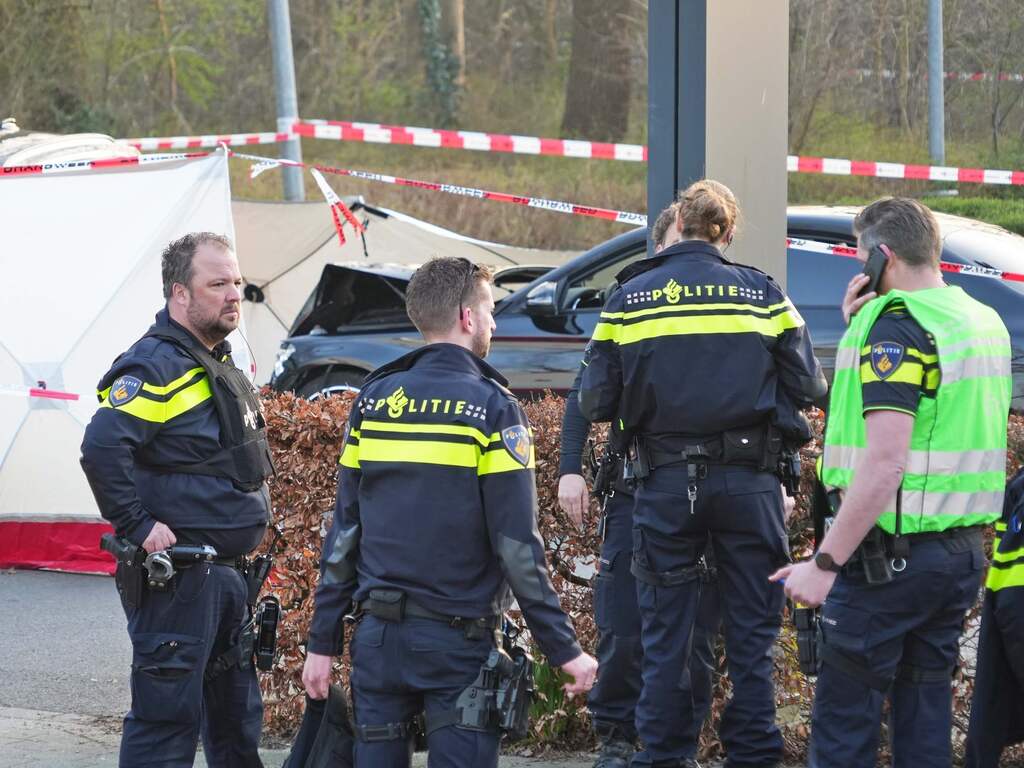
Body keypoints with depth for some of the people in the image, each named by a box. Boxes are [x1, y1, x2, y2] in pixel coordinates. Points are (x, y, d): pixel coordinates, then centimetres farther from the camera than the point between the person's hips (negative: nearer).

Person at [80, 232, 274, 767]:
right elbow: (102, 447, -30)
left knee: (236, 716, 17)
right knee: (167, 713, -8)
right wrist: (138, 527, -26)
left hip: (228, 572, 10)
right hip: (176, 577, -10)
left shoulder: (220, 365, 15)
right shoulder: (156, 366, -16)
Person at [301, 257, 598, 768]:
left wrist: (323, 642, 10)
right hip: (457, 641, -4)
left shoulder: (373, 401, 5)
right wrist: (563, 649, -7)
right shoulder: (492, 408, -8)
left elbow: (343, 530, 5)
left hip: (379, 634, 4)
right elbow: (518, 547, -12)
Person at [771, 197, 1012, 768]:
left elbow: (885, 464, -23)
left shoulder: (896, 327, -15)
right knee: (926, 709, 12)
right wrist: (860, 331, 13)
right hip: (964, 549, 9)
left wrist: (825, 562, -21)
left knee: (843, 720, -3)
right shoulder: (985, 322, 11)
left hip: (894, 552, -9)